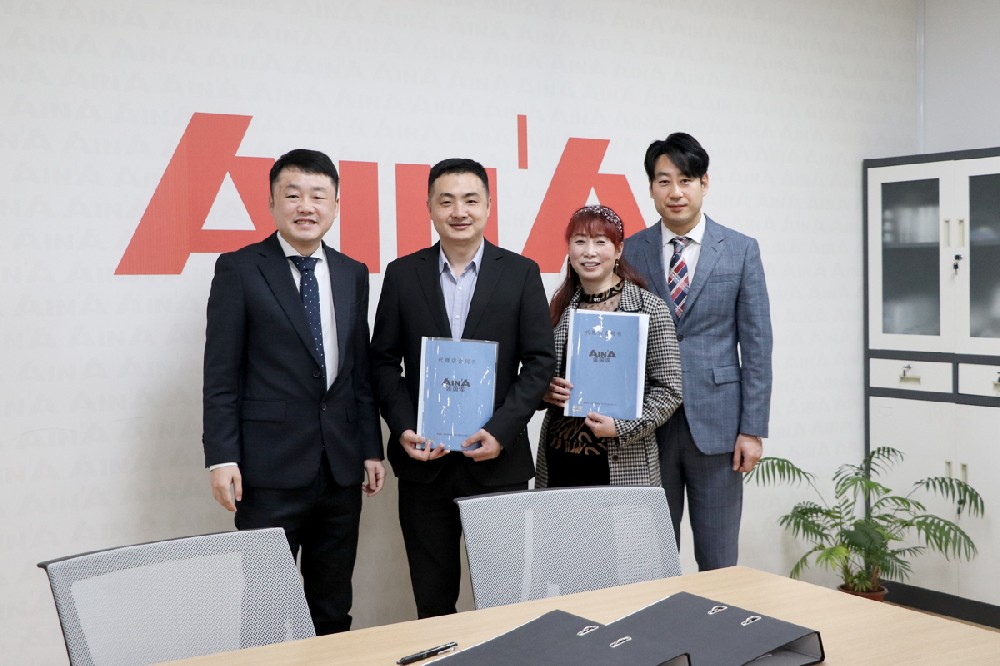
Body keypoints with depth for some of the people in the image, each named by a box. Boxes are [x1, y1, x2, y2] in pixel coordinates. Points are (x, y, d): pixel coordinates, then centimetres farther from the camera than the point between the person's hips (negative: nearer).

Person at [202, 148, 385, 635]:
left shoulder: (352, 274, 11)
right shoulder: (239, 269, -2)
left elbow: (361, 369, 14)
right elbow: (221, 374, -5)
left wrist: (372, 448, 10)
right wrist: (222, 457, -11)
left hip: (342, 466, 5)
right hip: (270, 467, -4)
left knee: (333, 608, 12)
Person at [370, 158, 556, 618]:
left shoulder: (521, 273, 2)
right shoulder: (402, 274, 5)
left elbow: (539, 361, -1)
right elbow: (385, 361, 6)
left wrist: (501, 430, -12)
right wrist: (402, 428, -8)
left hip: (497, 458, -1)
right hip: (423, 459, 1)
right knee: (432, 598, 9)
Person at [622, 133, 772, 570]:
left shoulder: (741, 250, 1)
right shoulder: (630, 251, 4)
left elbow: (756, 345, 0)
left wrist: (753, 429, -5)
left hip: (715, 421, -1)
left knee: (719, 561, 7)